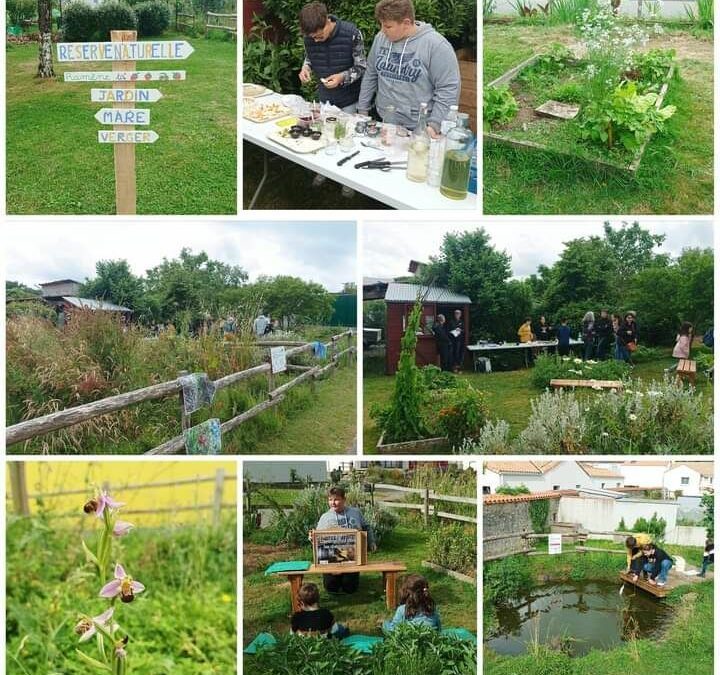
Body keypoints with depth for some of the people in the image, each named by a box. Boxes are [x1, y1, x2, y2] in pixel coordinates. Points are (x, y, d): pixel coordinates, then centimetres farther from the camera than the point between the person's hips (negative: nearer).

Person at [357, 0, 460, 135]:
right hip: (384, 125, 5)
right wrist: (363, 110, 13)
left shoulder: (436, 44, -15)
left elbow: (448, 89, -15)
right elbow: (370, 76, 14)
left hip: (418, 130, -5)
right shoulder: (380, 38, 3)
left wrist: (434, 125, -20)